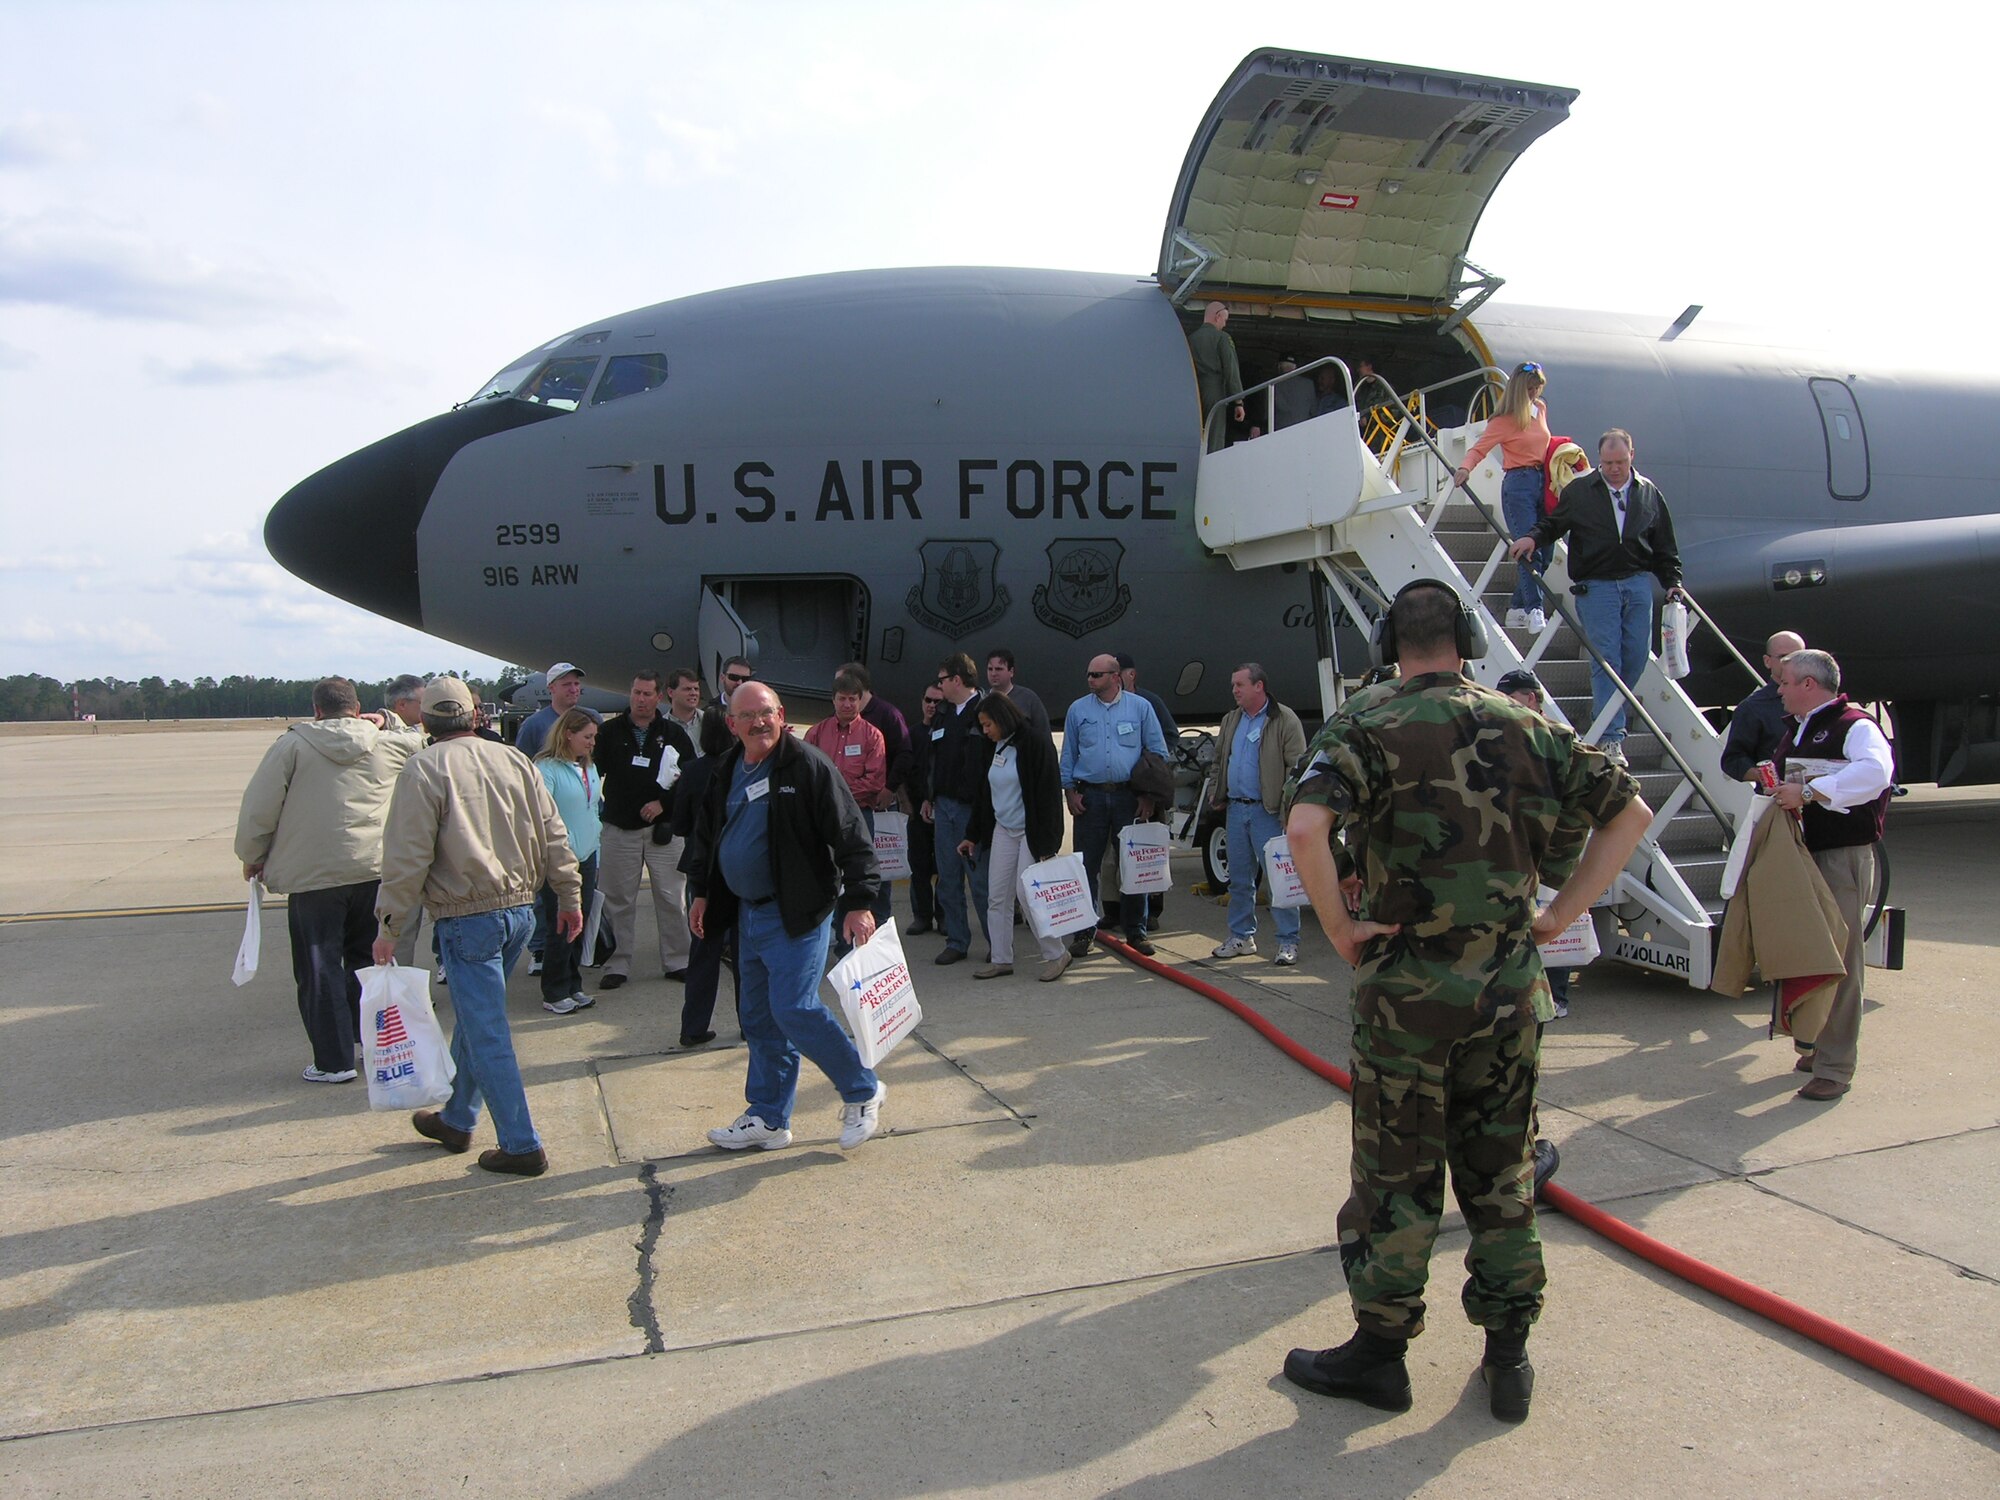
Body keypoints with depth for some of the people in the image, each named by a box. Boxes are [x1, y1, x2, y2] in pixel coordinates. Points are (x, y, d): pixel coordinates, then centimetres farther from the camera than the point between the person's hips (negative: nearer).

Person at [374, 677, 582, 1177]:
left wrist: (389, 926, -6)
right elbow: (553, 836, 7)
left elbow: (408, 856, -13)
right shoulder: (513, 760, 6)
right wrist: (569, 897, 14)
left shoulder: (424, 769, -9)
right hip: (520, 908, 6)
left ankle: (521, 1146, 4)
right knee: (473, 1018, 22)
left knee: (486, 1033, 0)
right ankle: (456, 1119, 36)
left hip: (467, 917, -6)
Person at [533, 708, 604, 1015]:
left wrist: (596, 846, 18)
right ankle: (555, 994, 9)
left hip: (586, 858, 7)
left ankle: (573, 987, 23)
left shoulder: (589, 768, 13)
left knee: (579, 927, 12)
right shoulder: (546, 768, -12)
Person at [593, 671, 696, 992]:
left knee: (670, 898, 1)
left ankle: (676, 962, 12)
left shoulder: (673, 733, 5)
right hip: (619, 829, 0)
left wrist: (664, 803, -6)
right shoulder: (610, 731, 5)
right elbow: (593, 770, 4)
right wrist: (598, 807, -8)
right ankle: (617, 965, 12)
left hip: (662, 828, 0)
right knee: (618, 900, 4)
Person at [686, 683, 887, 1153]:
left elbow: (851, 836, -15)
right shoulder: (725, 771, 9)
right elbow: (705, 836, 23)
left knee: (793, 1009, -13)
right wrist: (702, 893, 20)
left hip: (797, 912, -7)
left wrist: (859, 902, -20)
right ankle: (768, 1118, 23)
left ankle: (863, 1092, 7)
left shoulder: (807, 766, -13)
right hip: (746, 911, 8)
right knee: (758, 1017, 12)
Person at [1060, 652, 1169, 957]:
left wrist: (1150, 794, 0)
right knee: (1086, 865, 1)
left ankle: (1135, 932, 13)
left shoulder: (1140, 707, 3)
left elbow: (1158, 752, 6)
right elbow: (1068, 754, 11)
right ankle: (1083, 932, 10)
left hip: (1129, 796, -1)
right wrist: (1070, 791, 2)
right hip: (1089, 797, 1)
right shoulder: (1078, 709, 7)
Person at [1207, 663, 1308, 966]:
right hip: (1236, 808, 7)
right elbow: (1219, 759, 24)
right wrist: (1217, 794, 13)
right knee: (1239, 878, 13)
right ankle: (1241, 936, 23)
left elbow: (1297, 765, -11)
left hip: (1268, 811, -7)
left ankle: (1288, 941, 2)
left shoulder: (1284, 720, -7)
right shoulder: (1231, 720, 14)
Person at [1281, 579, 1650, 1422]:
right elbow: (1630, 813, 11)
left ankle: (1380, 1351, 21)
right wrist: (1561, 914, 8)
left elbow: (1305, 827, -26)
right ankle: (1508, 1358, 27)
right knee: (1500, 1173, 16)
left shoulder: (1367, 724, -8)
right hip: (1510, 985, 4)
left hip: (1407, 984, -4)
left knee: (1396, 1175, 8)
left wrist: (1340, 927, -13)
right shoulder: (1523, 726, 6)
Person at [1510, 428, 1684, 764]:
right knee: (1605, 659, -9)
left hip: (1638, 583, 4)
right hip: (1596, 586, -3)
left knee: (1636, 657, 4)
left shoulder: (1649, 493, 9)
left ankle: (1604, 715, 25)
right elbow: (1554, 524, 9)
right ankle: (1610, 736, -8)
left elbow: (1664, 547, 14)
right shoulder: (1579, 490, 0)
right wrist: (1534, 538, -12)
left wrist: (1672, 581, 8)